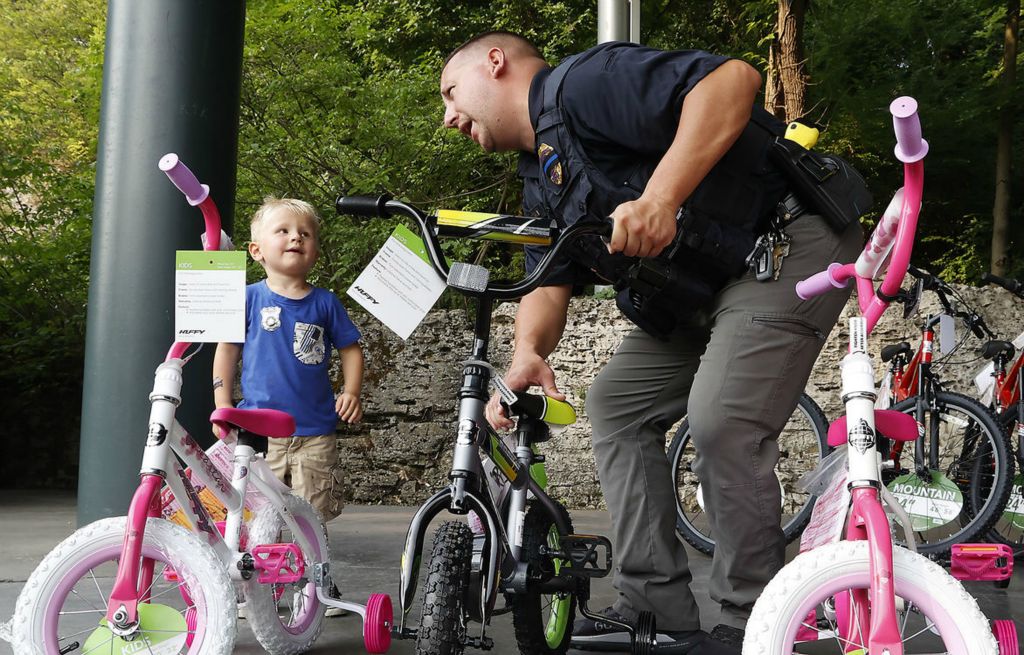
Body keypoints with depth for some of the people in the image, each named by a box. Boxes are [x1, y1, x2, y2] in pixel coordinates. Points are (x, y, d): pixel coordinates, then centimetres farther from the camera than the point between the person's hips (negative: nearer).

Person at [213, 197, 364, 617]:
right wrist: (222, 402, 2)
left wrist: (351, 392, -2)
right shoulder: (249, 299, 1)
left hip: (315, 431, 1)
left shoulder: (325, 303, 4)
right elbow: (227, 349, 8)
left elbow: (350, 349, 12)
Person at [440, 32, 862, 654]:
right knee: (616, 402, 7)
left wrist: (660, 197, -38)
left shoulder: (582, 82, -15)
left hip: (790, 246, -10)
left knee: (721, 421, -24)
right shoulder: (542, 187, 16)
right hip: (704, 295, 11)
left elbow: (733, 79, -27)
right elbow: (548, 283, 8)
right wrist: (530, 351, -15)